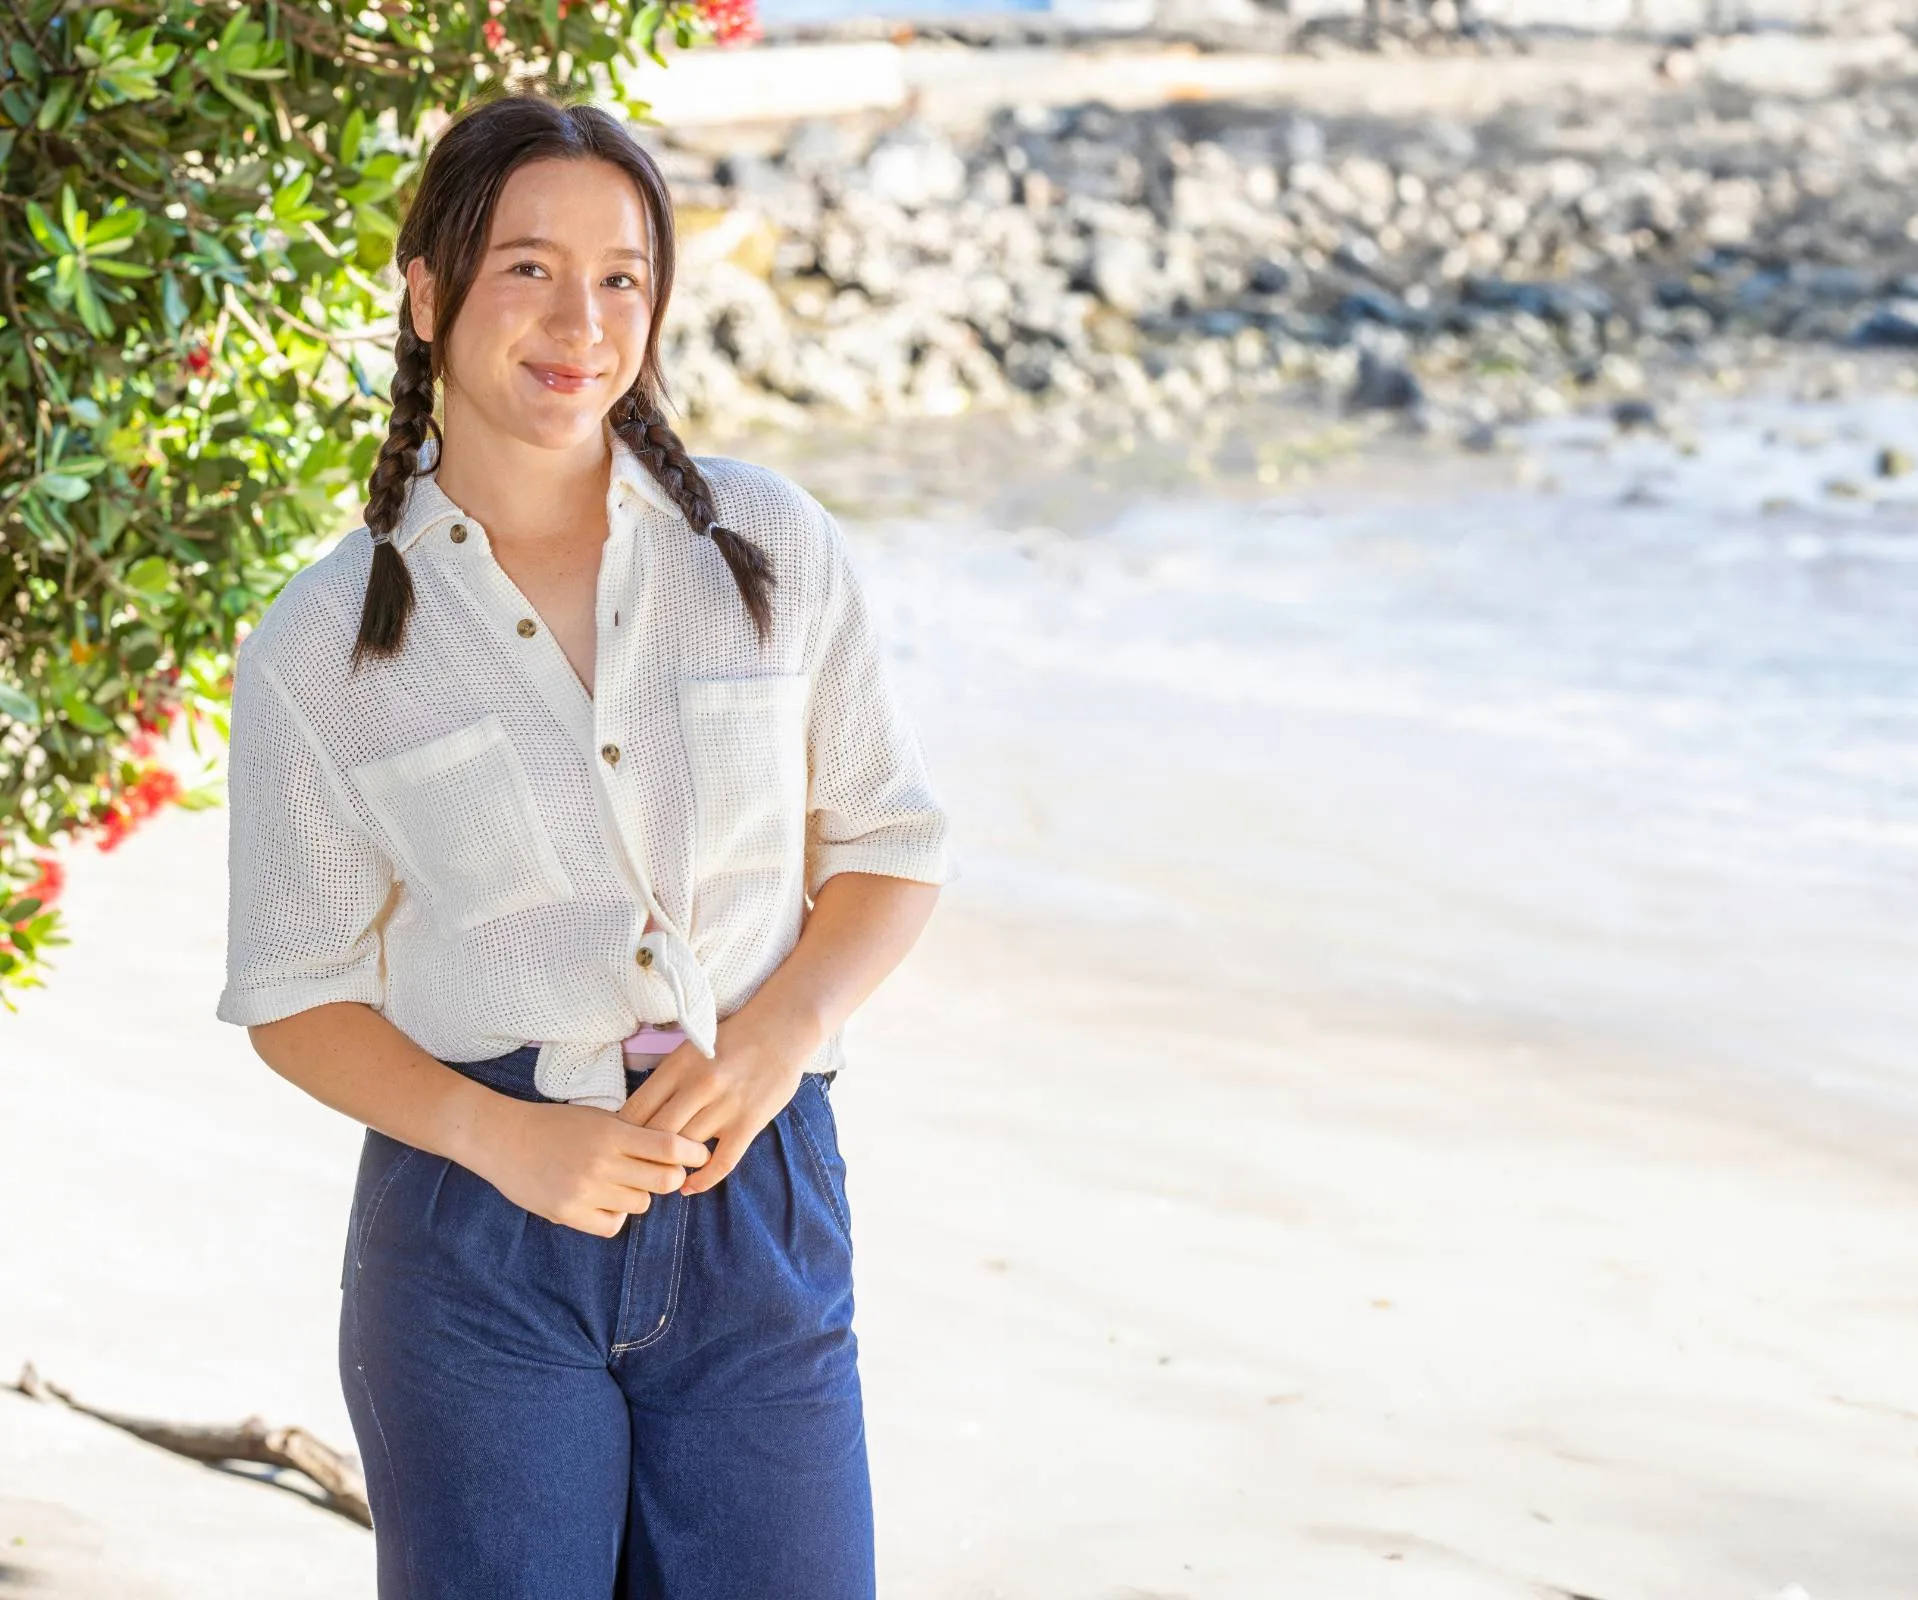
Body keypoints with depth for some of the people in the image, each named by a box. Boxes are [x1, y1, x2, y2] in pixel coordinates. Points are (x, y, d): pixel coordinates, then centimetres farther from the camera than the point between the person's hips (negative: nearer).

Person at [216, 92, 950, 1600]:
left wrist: (778, 1035, -10)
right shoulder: (319, 650, -1)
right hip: (477, 1239, -1)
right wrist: (504, 1136, -14)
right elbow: (298, 994, 3)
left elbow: (890, 840, 9)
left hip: (758, 1210, 1)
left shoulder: (774, 548, 3)